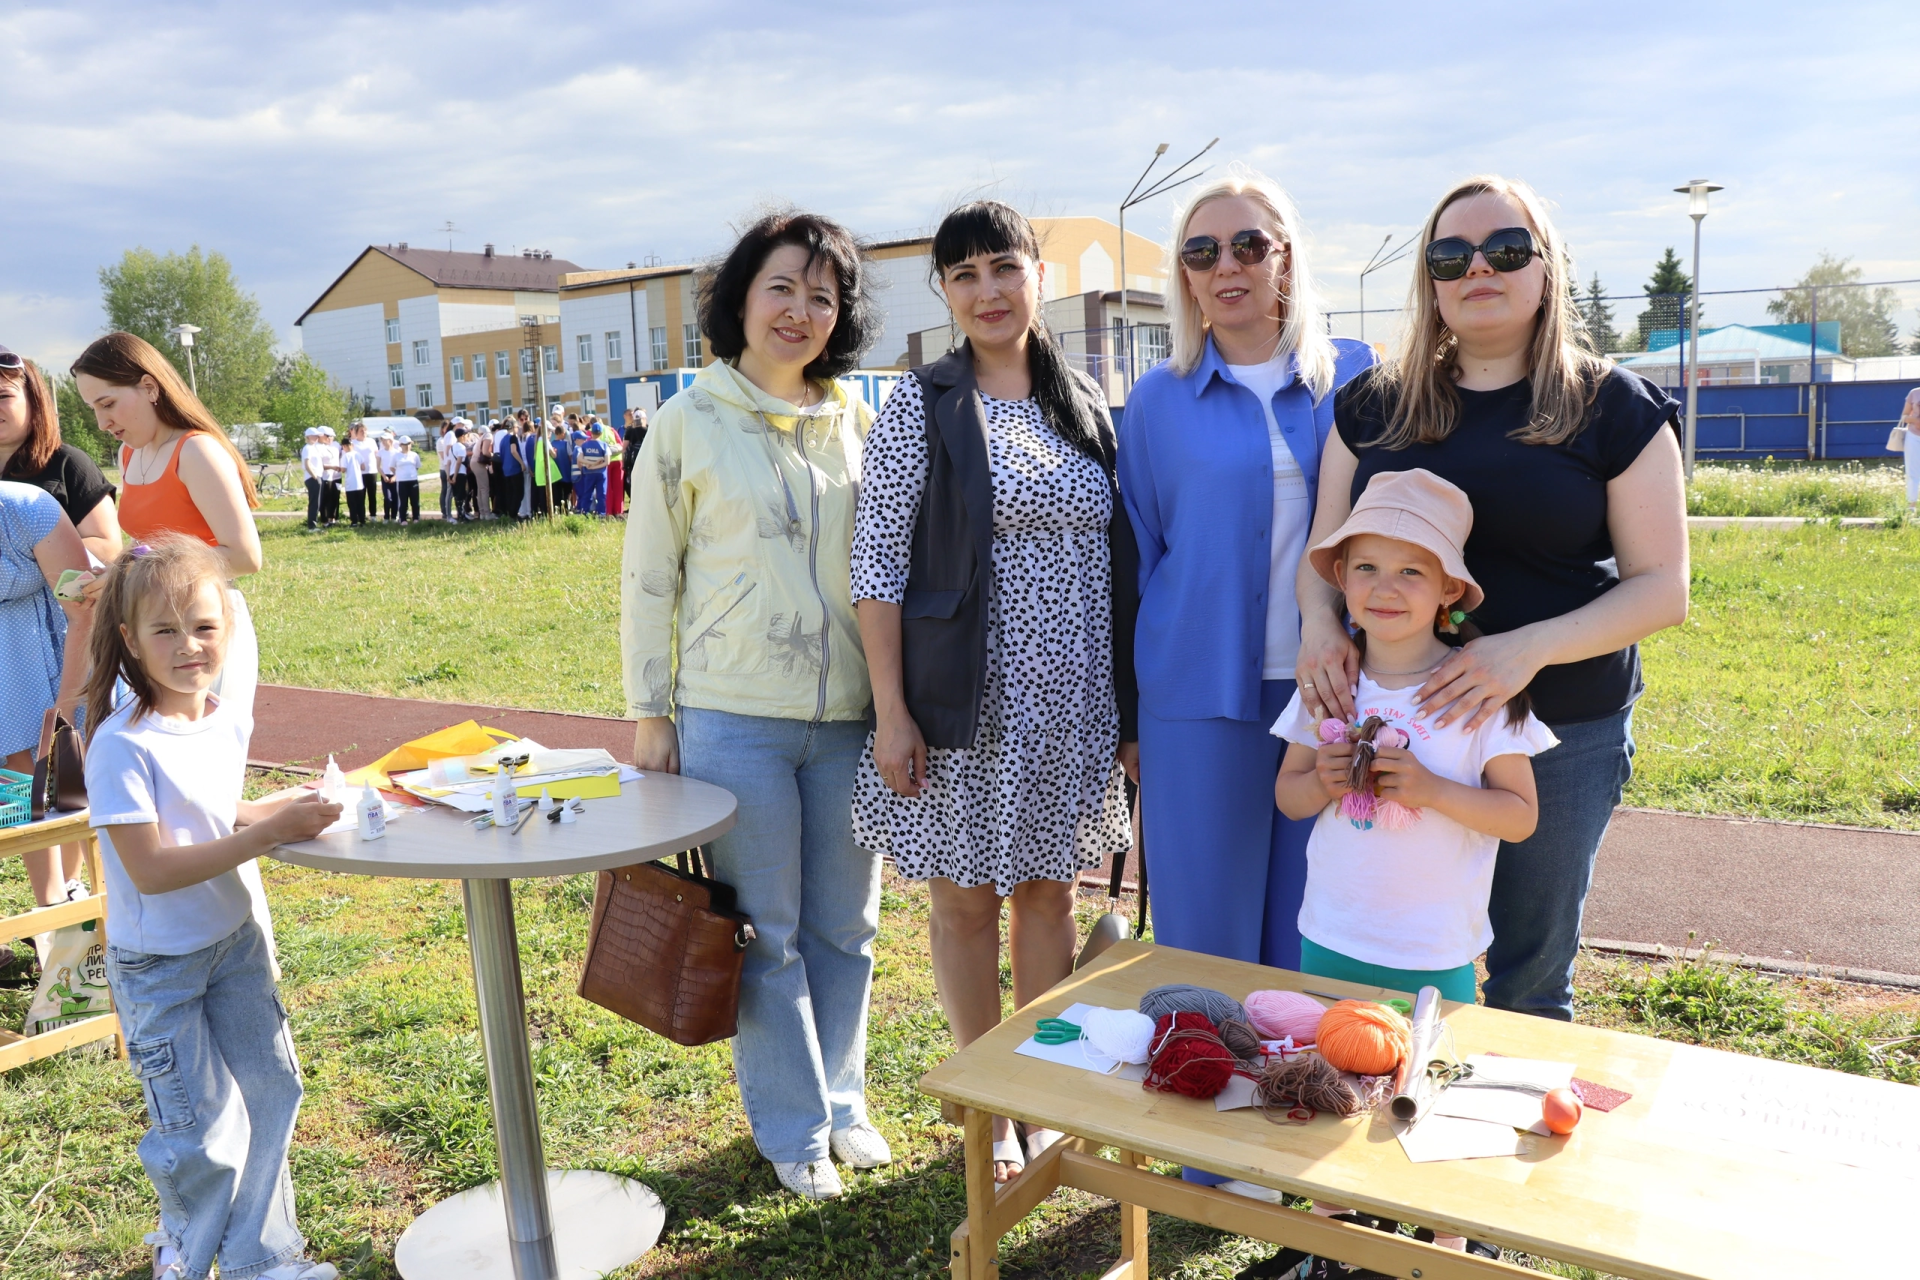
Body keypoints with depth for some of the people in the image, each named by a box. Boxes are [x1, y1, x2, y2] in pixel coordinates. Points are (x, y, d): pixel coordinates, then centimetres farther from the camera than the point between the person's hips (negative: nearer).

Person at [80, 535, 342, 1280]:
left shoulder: (228, 723, -2)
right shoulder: (123, 745, -23)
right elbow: (151, 868, -26)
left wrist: (294, 805, -3)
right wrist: (270, 832, -31)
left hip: (234, 942, 7)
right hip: (158, 966, -6)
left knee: (271, 1091, 13)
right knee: (205, 1133, 4)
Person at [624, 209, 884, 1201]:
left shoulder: (858, 424, 7)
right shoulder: (691, 422, -2)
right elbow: (647, 577, 1)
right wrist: (648, 711, -1)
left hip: (849, 715, 3)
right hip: (733, 718, -3)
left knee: (845, 926, 13)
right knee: (766, 933, 7)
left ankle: (841, 1101, 33)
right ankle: (794, 1128, 25)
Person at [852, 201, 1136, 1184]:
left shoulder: (1085, 404, 8)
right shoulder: (920, 406, -5)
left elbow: (1118, 556, 12)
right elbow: (878, 565, -8)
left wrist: (1127, 697, 9)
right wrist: (891, 711, -13)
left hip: (1071, 702, 4)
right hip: (967, 703, -4)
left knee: (1050, 892, 14)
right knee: (966, 901, 8)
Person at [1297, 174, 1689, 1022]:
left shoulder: (1615, 408, 0)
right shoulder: (1373, 405, 7)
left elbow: (1661, 588, -4)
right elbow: (1324, 552, 10)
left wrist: (1530, 647, -22)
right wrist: (1319, 621, -13)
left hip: (1560, 731, -1)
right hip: (1388, 720, 2)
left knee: (1529, 987, 11)